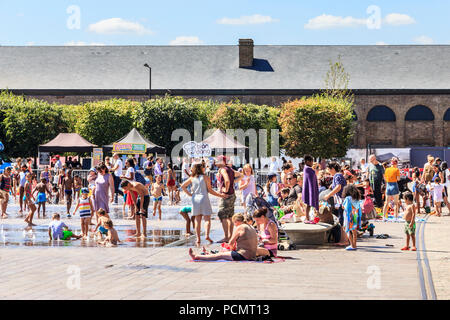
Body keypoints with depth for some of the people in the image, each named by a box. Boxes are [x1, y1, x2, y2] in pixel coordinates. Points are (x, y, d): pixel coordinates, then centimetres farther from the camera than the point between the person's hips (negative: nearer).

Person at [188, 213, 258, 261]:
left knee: (220, 255, 3)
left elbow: (231, 243, -4)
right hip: (252, 256, 8)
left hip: (243, 255, -8)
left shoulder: (239, 228, -10)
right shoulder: (252, 228, 15)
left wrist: (233, 247, 20)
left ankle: (196, 257, 11)